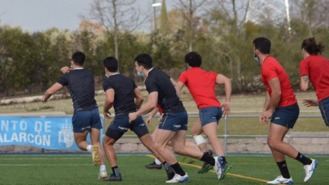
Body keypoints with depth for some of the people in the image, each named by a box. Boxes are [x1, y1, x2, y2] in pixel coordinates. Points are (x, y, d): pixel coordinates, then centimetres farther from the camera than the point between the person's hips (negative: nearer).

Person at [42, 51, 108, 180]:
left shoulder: (68, 76, 2)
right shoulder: (89, 74, 14)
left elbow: (50, 91, -1)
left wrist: (45, 98, 21)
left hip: (81, 112, -3)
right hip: (94, 110, 3)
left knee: (80, 142, 14)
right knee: (96, 143, 8)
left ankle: (91, 149, -20)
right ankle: (103, 170, -8)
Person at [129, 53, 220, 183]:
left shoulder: (151, 80, -15)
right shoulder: (159, 73, 14)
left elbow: (151, 104, -23)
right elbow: (175, 88, 24)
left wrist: (136, 114, -8)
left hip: (172, 113, -9)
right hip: (181, 112, 9)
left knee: (159, 146, -3)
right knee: (179, 148, 9)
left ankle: (181, 174, -1)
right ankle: (215, 162, 3)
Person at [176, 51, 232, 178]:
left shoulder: (186, 74, 13)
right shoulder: (210, 74, 24)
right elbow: (227, 81, 9)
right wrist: (227, 101, 6)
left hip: (206, 109, -6)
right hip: (217, 107, 6)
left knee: (213, 138, -21)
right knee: (196, 131, 25)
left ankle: (222, 161, -44)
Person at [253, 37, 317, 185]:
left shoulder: (268, 66, -18)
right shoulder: (269, 63, 15)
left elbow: (277, 92, -25)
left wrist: (270, 110, -11)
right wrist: (265, 110, 11)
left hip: (286, 108, -10)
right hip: (284, 108, 10)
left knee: (275, 142, -17)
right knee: (272, 142, 8)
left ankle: (307, 162, -13)